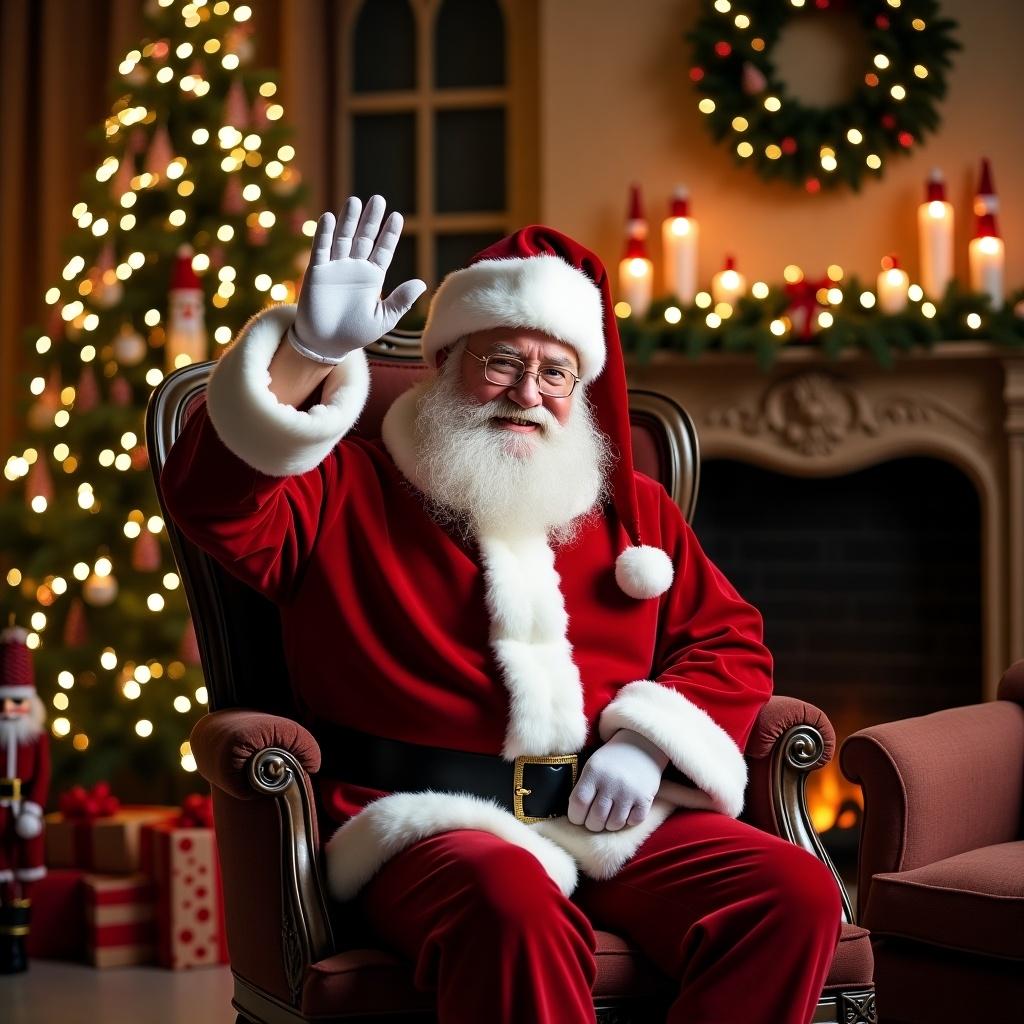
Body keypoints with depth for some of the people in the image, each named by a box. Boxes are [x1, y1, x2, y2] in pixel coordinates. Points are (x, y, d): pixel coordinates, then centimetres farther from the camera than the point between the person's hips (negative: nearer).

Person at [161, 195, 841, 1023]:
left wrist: (649, 739, -1)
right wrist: (311, 355, -19)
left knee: (798, 895, -21)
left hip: (619, 821, 4)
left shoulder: (631, 509, 22)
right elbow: (210, 500, -7)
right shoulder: (348, 492, 10)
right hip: (435, 825, -4)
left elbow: (731, 643, 19)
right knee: (513, 907, -40)